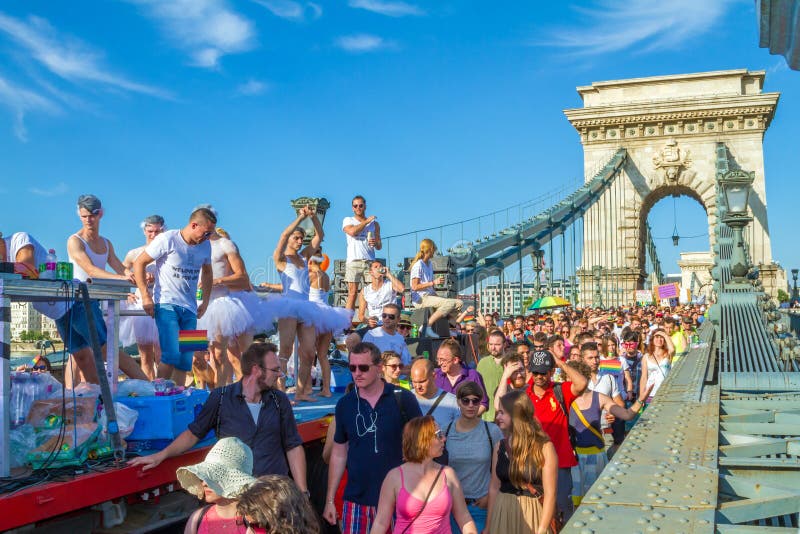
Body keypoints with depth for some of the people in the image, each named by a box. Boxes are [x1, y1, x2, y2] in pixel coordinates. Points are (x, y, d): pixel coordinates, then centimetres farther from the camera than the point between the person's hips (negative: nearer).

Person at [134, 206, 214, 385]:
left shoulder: (205, 246, 9)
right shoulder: (167, 239, -8)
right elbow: (139, 263, -5)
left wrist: (205, 300, 18)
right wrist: (145, 296, -11)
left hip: (190, 309, 6)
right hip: (166, 304, -6)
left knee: (186, 359, 3)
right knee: (172, 354, -17)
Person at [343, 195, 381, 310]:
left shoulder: (374, 224, 19)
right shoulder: (348, 220, 13)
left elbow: (379, 247, 17)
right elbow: (352, 232, -10)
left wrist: (376, 243, -7)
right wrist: (366, 221, 1)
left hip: (370, 262, 2)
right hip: (353, 261, -2)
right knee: (352, 293, -6)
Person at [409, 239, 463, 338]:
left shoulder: (429, 264, 18)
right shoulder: (418, 265, -11)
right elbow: (415, 287, -18)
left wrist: (438, 282, 8)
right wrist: (433, 282, -18)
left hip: (430, 296, 9)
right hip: (420, 299, -9)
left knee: (459, 303, 0)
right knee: (449, 303, -27)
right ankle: (427, 326, -24)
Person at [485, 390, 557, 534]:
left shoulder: (544, 447, -11)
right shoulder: (499, 446, 2)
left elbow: (550, 493, -13)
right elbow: (494, 487, 6)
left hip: (531, 515, -4)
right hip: (502, 514, 4)